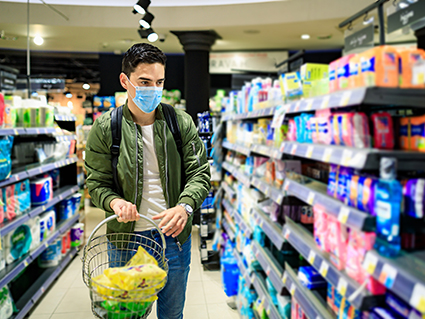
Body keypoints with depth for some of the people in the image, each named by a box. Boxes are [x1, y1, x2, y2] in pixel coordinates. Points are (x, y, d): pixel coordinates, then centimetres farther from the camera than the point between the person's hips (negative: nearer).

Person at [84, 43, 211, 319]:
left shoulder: (182, 123, -3)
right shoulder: (105, 128, -6)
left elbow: (199, 172, -3)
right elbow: (97, 182, 0)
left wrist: (184, 206, -21)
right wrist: (114, 201, -22)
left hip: (174, 234, 2)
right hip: (126, 235, -1)